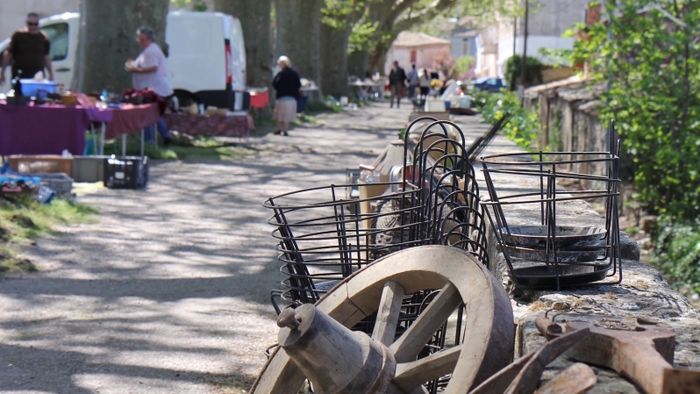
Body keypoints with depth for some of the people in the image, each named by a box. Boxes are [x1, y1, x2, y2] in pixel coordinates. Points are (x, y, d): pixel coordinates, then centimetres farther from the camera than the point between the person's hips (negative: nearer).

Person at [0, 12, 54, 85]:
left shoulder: (43, 38, 8)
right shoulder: (18, 36, 0)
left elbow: (46, 57, 13)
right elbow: (7, 54, 2)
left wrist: (51, 74, 10)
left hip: (38, 78, 2)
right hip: (19, 77, -2)